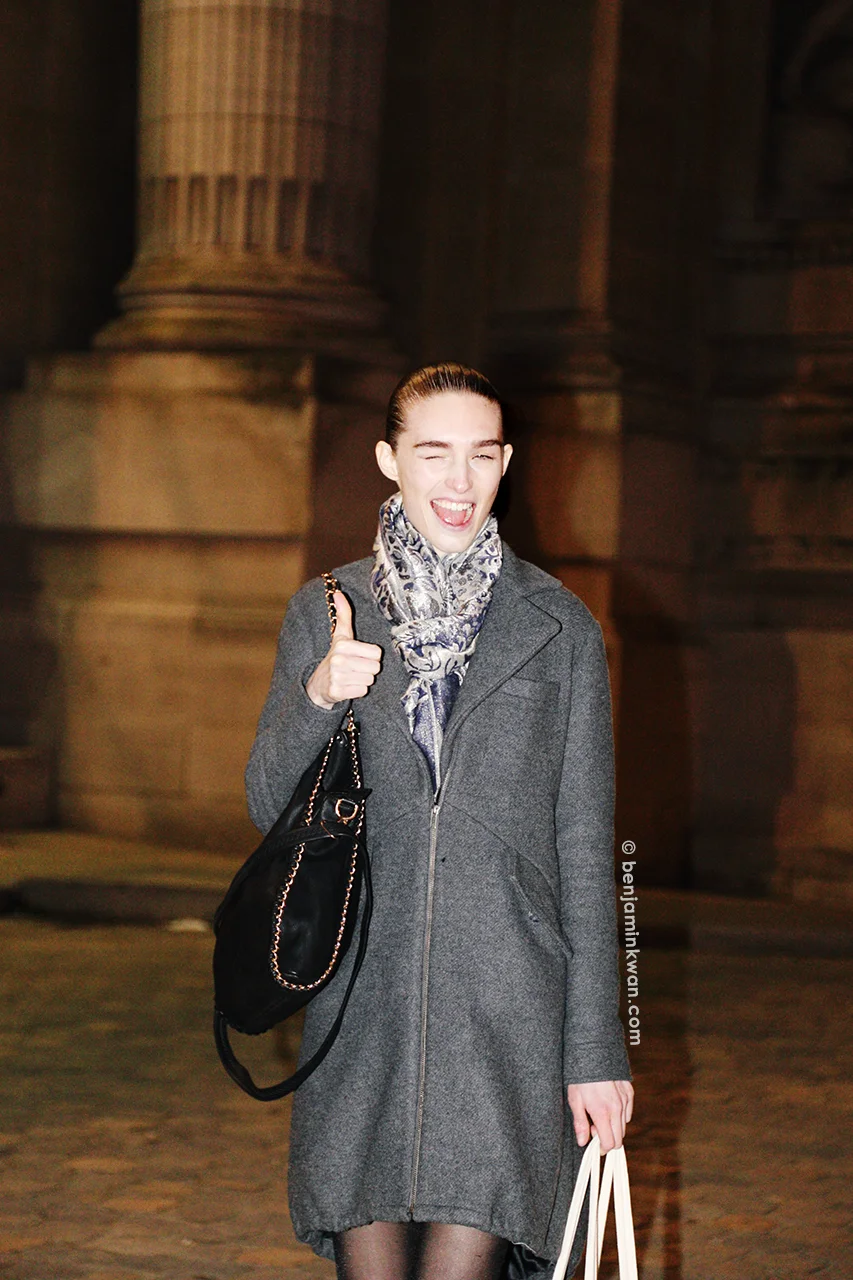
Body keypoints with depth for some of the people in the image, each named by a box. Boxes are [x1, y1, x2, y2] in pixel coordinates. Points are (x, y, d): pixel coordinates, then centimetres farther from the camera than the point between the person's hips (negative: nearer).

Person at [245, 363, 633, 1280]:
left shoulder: (561, 628, 5)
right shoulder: (324, 614, 8)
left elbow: (584, 850, 4)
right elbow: (269, 808, 8)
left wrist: (596, 1052, 1)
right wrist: (317, 700, -13)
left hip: (505, 1007, -1)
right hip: (362, 997, 2)